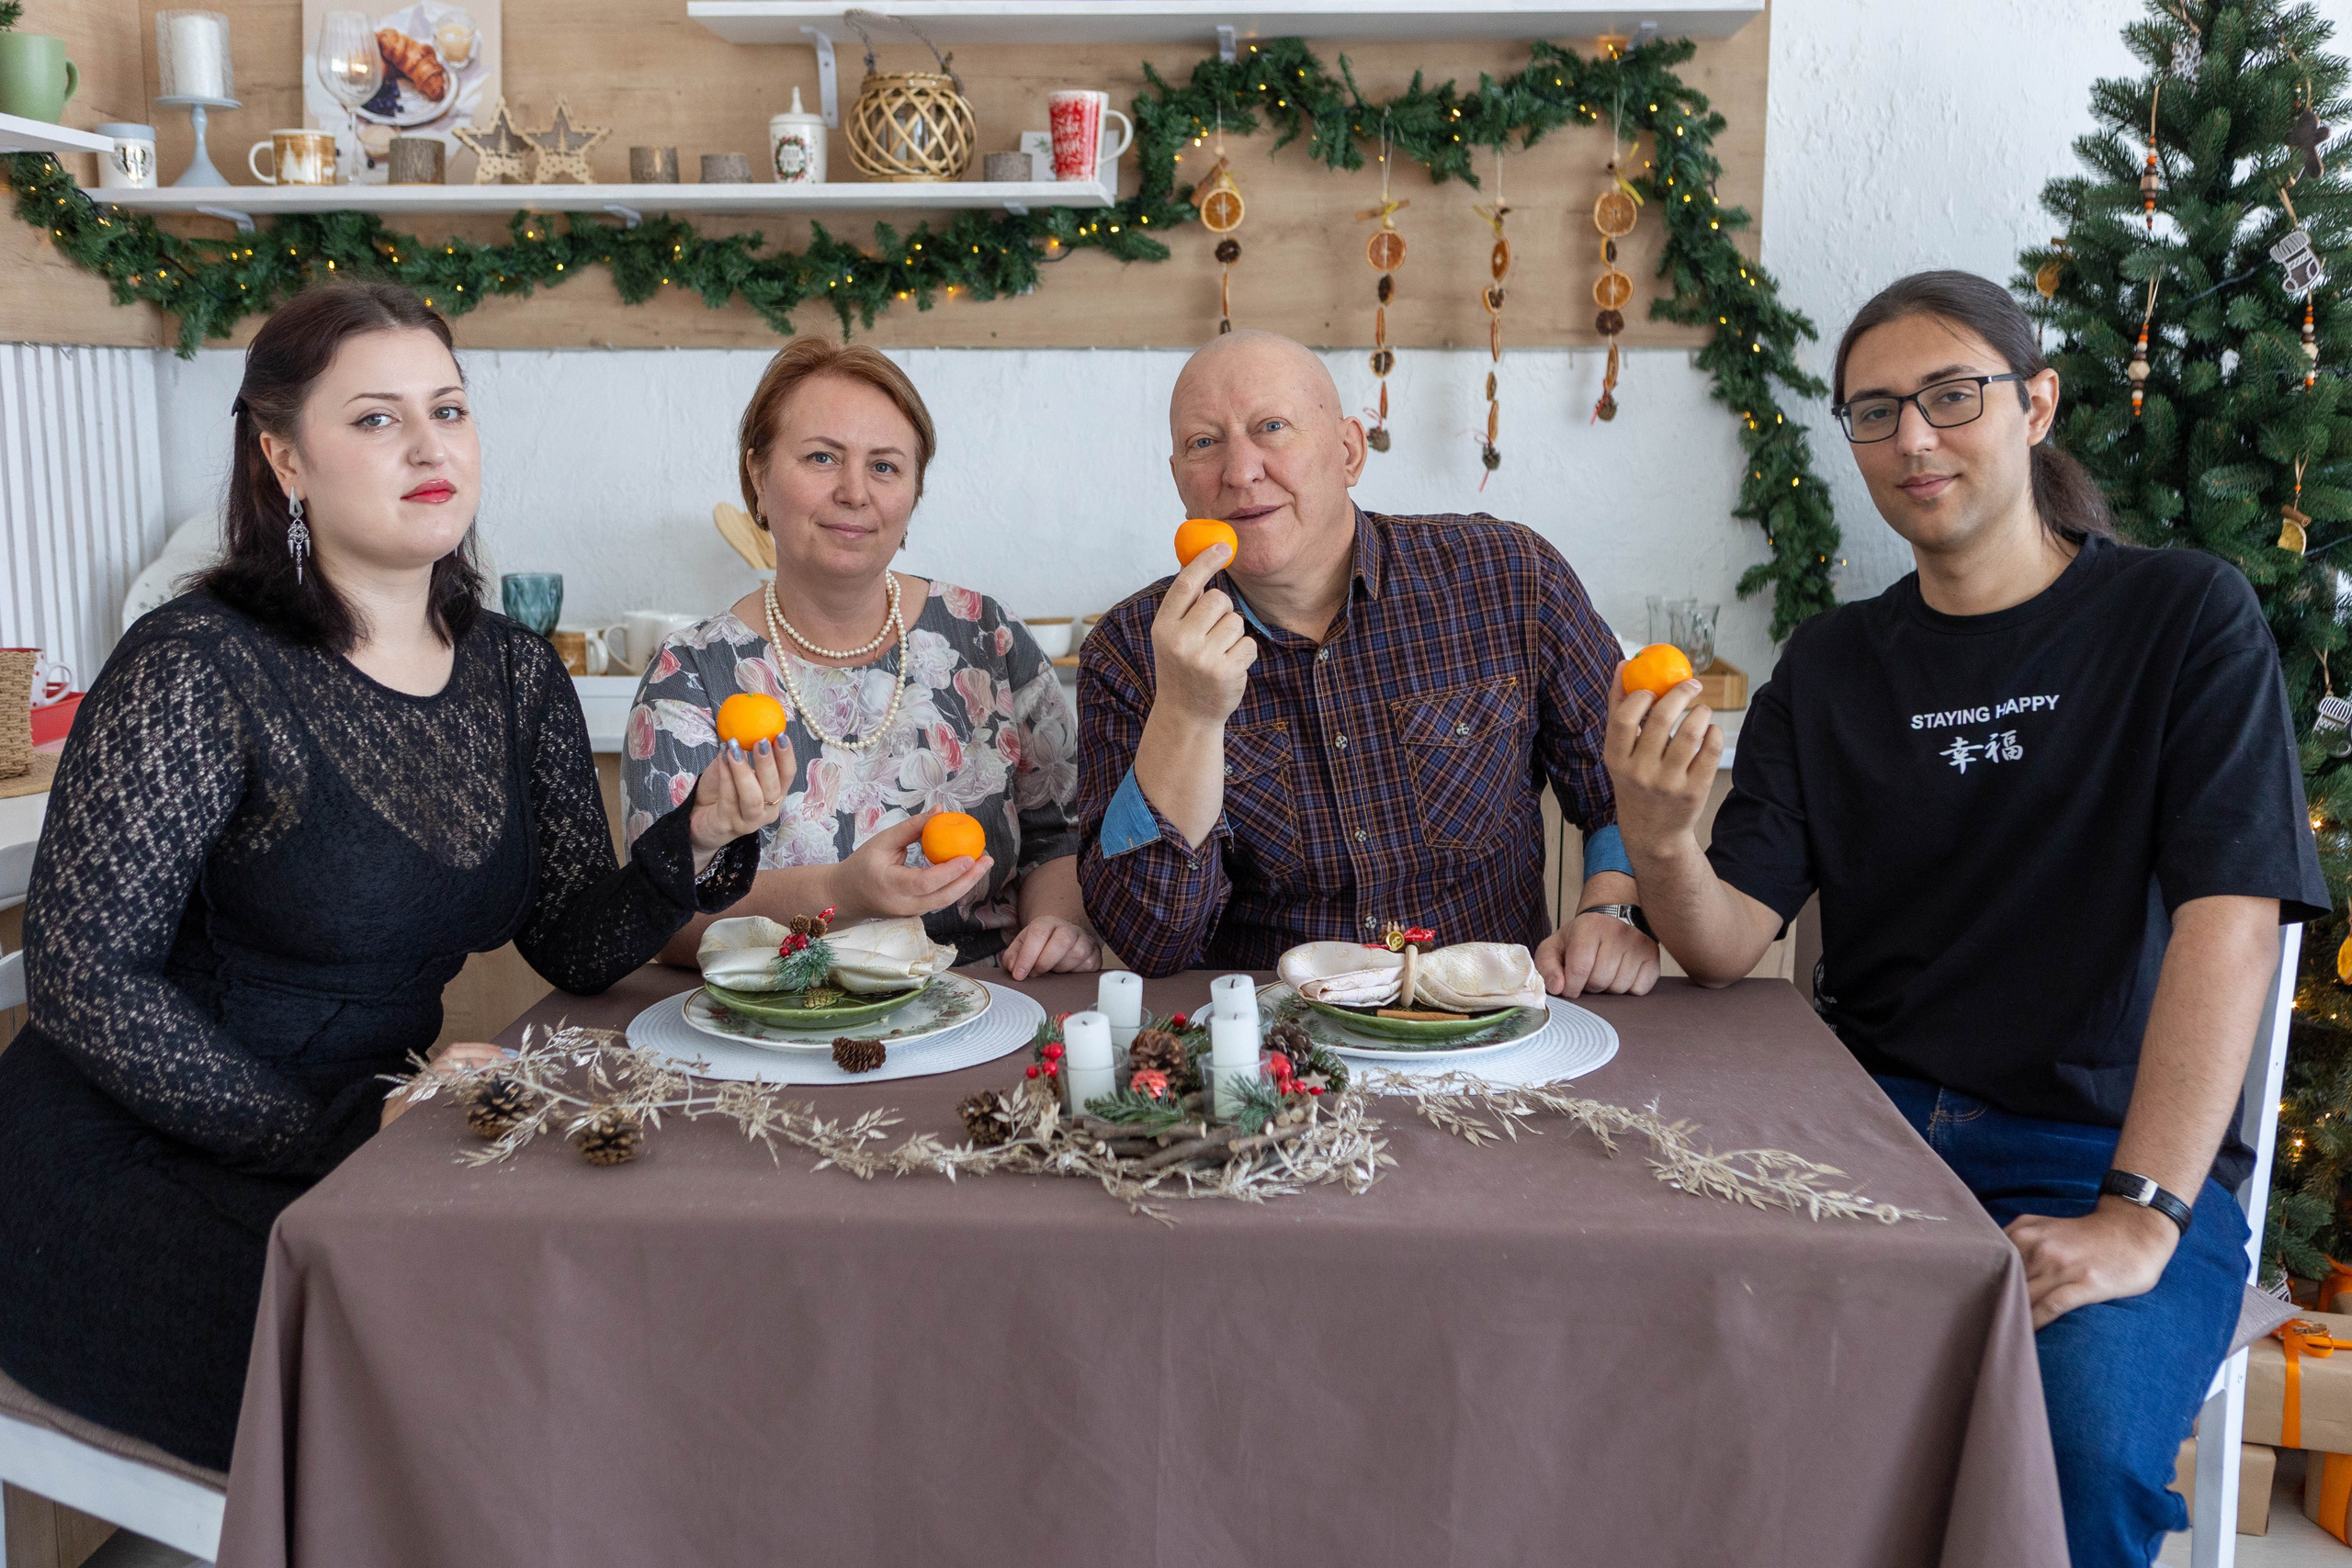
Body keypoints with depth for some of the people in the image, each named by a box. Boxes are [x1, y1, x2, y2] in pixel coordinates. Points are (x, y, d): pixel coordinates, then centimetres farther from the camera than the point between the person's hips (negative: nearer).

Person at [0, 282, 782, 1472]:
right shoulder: (197, 667, -15)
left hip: (366, 1139, 6)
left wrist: (698, 841, -16)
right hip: (138, 1165, -6)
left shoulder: (518, 677, 4)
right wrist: (342, 1127, -20)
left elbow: (578, 947, 3)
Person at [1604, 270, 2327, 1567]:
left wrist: (2140, 1217, -22)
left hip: (2107, 1152, -3)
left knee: (2077, 1448, -31)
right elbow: (1726, 947, 3)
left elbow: (2230, 918, -11)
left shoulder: (2183, 617, 0)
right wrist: (1659, 841, -21)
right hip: (1866, 1123, 3)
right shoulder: (1830, 662, 11)